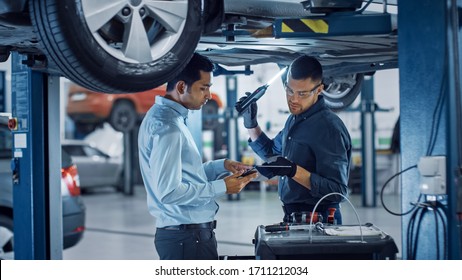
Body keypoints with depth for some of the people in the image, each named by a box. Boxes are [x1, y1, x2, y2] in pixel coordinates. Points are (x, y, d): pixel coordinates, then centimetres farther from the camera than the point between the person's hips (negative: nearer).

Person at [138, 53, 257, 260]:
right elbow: (169, 192, -24)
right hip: (187, 237, -10)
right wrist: (221, 187, -16)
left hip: (186, 233, 10)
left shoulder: (164, 115, 13)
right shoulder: (167, 126, -19)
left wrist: (222, 166, 10)